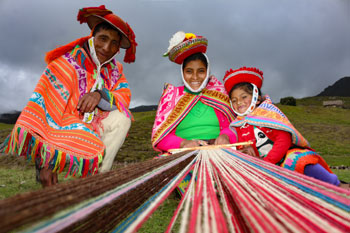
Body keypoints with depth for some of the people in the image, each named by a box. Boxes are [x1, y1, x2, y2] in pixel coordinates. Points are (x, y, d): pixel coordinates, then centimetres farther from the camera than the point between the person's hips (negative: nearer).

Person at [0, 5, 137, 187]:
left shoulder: (114, 69, 5)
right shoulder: (67, 63, -16)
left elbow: (125, 98, -8)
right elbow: (47, 111, -22)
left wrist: (100, 94, -32)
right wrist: (46, 163, -28)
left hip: (90, 126, 7)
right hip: (61, 125, -7)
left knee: (122, 118, -16)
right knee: (93, 150, -33)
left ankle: (97, 176, -16)